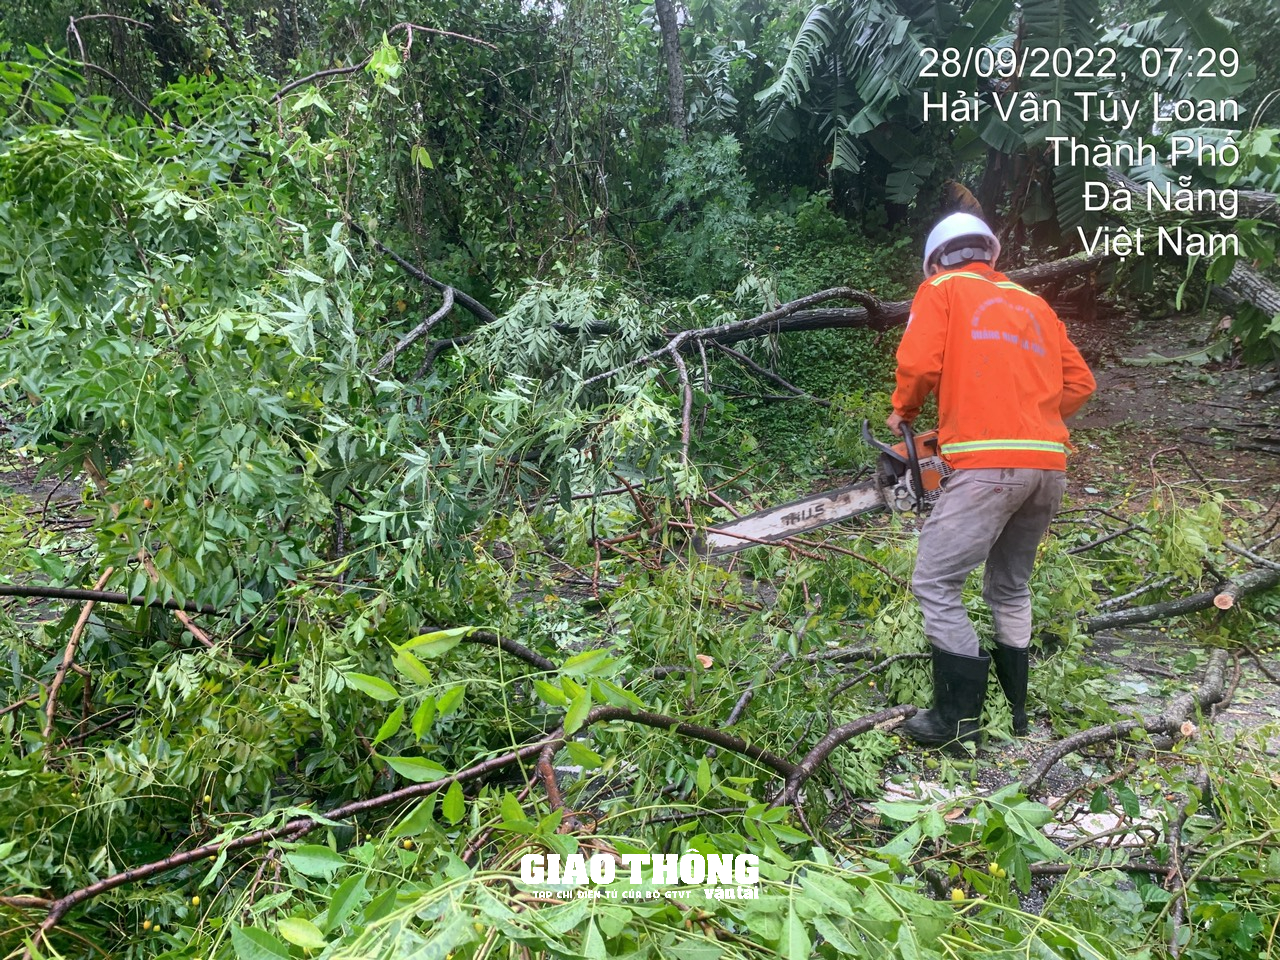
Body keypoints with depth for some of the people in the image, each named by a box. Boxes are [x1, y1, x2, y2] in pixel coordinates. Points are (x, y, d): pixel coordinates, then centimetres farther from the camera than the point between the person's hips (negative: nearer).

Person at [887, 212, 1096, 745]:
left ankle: (958, 717, -1)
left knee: (936, 584, -1)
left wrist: (902, 411, 13)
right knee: (1010, 590, 19)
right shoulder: (1034, 304, 25)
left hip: (988, 463, -7)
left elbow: (919, 361, -5)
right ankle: (1014, 711, 24)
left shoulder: (942, 288, 10)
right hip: (1050, 465, 7)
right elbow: (1079, 382, 22)